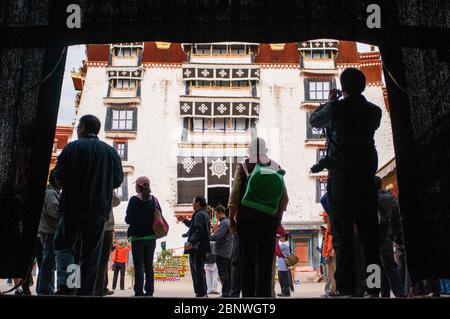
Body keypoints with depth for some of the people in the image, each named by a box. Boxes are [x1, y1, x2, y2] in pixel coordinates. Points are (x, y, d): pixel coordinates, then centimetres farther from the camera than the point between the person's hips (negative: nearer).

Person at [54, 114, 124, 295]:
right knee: (91, 252, 6)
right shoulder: (111, 152, 9)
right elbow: (118, 180, 9)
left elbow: (59, 175, -5)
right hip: (100, 208, 3)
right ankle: (86, 291, 4)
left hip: (73, 206, -3)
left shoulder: (73, 147, -2)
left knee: (63, 244, 9)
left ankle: (67, 282, -12)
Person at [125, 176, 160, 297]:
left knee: (139, 266, 1)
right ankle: (149, 292, 10)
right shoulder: (154, 200, 2)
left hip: (138, 237, -4)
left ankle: (139, 292, -1)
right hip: (151, 237, 4)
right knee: (149, 265, 10)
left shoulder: (134, 200, -9)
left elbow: (128, 219, -11)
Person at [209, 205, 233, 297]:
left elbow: (217, 237, -22)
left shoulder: (224, 223, -14)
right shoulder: (229, 221, 16)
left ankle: (225, 293, -5)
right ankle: (229, 291, 17)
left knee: (223, 273, -6)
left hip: (222, 252, -10)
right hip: (229, 252, 10)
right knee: (228, 273, 12)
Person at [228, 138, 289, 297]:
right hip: (269, 220, 1)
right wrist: (278, 219, 15)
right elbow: (284, 198, 5)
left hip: (246, 219, -1)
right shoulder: (275, 167, 5)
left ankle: (248, 294, 7)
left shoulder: (242, 167, 0)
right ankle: (264, 294, 3)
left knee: (247, 261, 6)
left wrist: (231, 219, 2)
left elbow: (234, 196, -6)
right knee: (265, 261, 5)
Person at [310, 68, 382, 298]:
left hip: (341, 177, -4)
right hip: (366, 177, 4)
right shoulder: (374, 111, 6)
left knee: (342, 234, -2)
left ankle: (346, 287, -4)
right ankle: (374, 287, 7)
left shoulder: (336, 108, -6)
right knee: (369, 233, 6)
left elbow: (314, 120, 11)